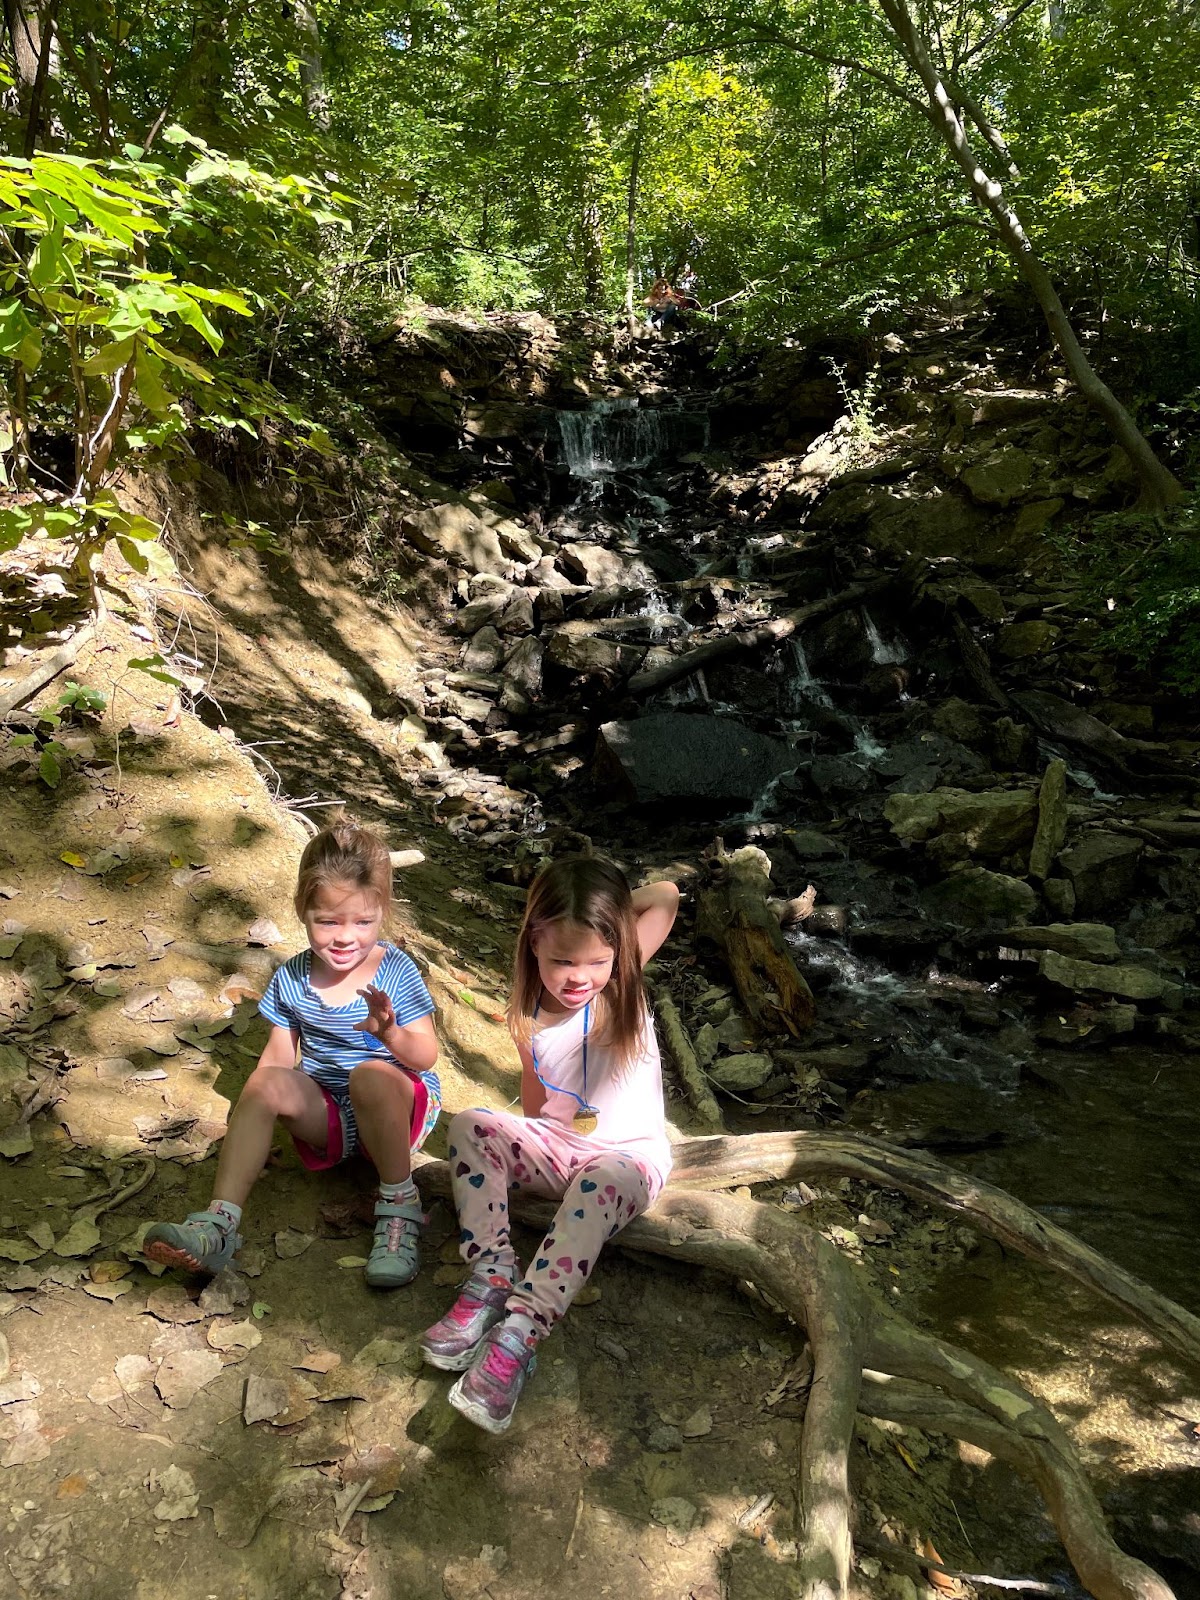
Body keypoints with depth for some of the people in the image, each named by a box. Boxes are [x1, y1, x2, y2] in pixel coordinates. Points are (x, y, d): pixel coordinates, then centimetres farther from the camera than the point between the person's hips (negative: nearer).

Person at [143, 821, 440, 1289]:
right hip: (328, 1115, 4)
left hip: (398, 1109, -4)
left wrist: (389, 1032, -34)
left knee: (371, 1074, -35)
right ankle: (218, 1224, -23)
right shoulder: (292, 980, -2)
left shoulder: (397, 972, -13)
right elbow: (279, 1056, 5)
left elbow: (426, 1058, -13)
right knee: (267, 1081, -22)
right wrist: (252, 1114, -11)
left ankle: (399, 1205, -17)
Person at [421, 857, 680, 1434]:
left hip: (629, 1155, -4)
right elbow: (536, 1109, 10)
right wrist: (529, 1155, -3)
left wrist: (608, 912, -8)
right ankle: (492, 1276, -24)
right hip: (559, 1147, 4)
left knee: (604, 1180, -38)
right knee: (470, 1126, -17)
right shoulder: (530, 1018, -4)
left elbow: (665, 894, -20)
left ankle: (521, 1330, -41)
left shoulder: (622, 988, -14)